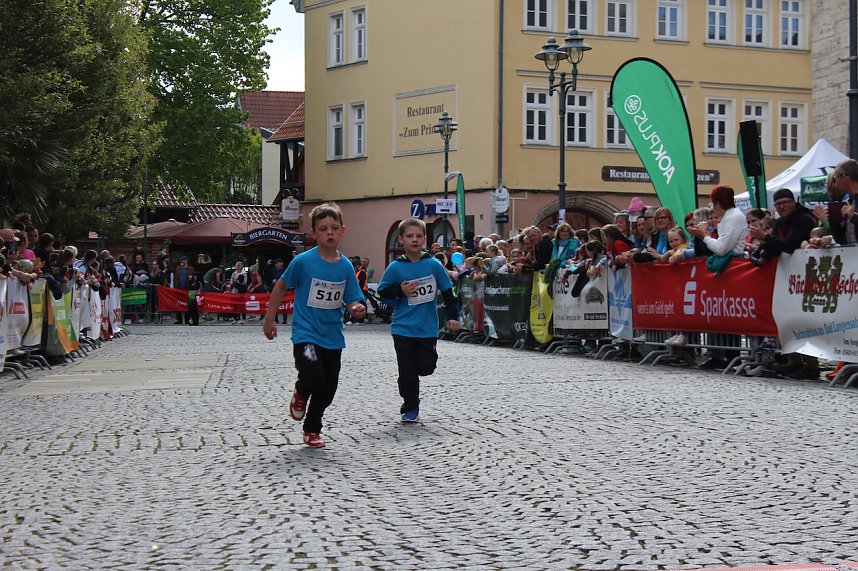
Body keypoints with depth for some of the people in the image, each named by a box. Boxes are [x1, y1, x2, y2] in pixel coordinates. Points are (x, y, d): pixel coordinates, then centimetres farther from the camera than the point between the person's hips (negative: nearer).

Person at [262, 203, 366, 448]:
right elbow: (280, 286, 1)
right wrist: (269, 320, 4)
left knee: (328, 388, 11)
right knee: (314, 377, -23)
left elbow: (351, 300, 3)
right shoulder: (303, 261, -11)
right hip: (306, 333, -4)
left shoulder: (345, 266, -1)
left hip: (333, 336, 4)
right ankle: (300, 393, 14)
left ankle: (312, 429, 34)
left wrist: (357, 308, -21)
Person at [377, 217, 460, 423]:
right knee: (407, 371, 0)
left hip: (427, 329, 1)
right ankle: (410, 407, 16)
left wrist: (452, 316, 0)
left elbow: (448, 292, 5)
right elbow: (383, 292, 3)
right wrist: (400, 291, -13)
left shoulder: (433, 265, -2)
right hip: (403, 328, -1)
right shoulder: (396, 267, -5)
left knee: (426, 367, 0)